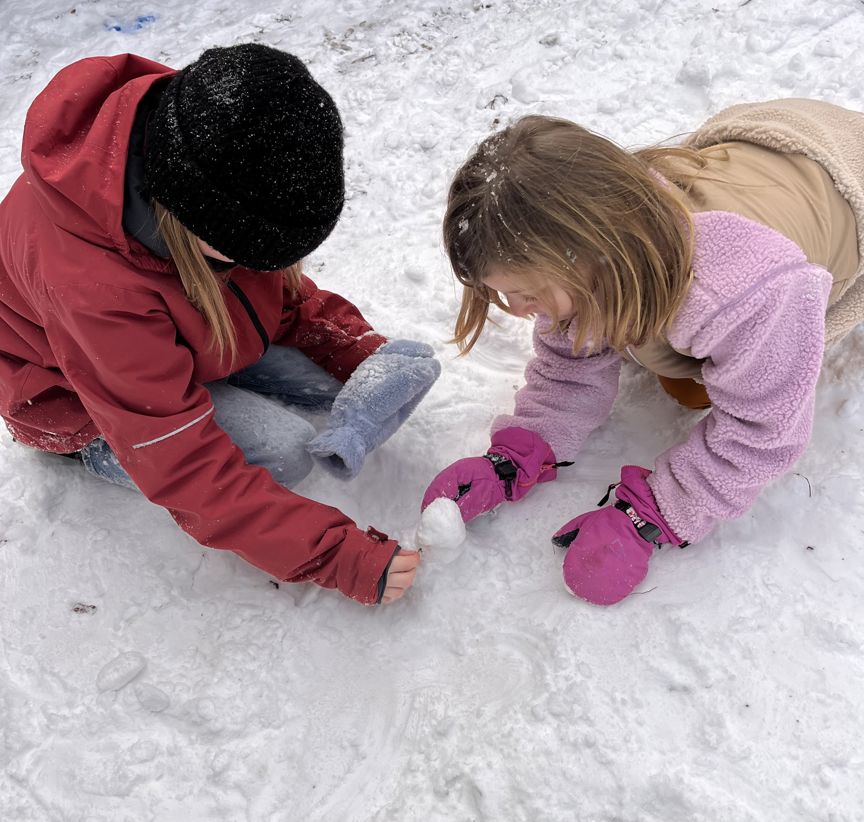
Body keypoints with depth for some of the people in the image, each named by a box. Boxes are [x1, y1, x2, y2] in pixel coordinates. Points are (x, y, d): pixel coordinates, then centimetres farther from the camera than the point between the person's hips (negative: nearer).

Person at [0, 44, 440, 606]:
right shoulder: (90, 285, -42)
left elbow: (275, 282, -2)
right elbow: (184, 468, -37)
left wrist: (361, 351, -13)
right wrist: (340, 558, -36)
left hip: (200, 336, 6)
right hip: (83, 391, -6)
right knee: (281, 452, -30)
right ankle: (96, 453, -7)